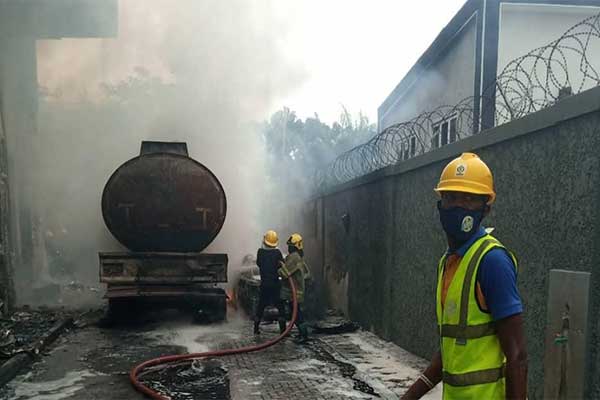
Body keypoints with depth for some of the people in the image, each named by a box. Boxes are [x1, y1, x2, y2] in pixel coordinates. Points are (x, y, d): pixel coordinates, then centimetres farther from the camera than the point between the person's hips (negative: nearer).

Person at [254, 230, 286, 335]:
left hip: (264, 284, 3)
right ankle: (283, 329, 6)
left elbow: (258, 263, 8)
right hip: (275, 284, -2)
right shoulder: (277, 252, -11)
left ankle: (256, 328, 18)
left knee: (261, 306, 14)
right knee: (280, 307, 7)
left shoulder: (260, 252, -4)